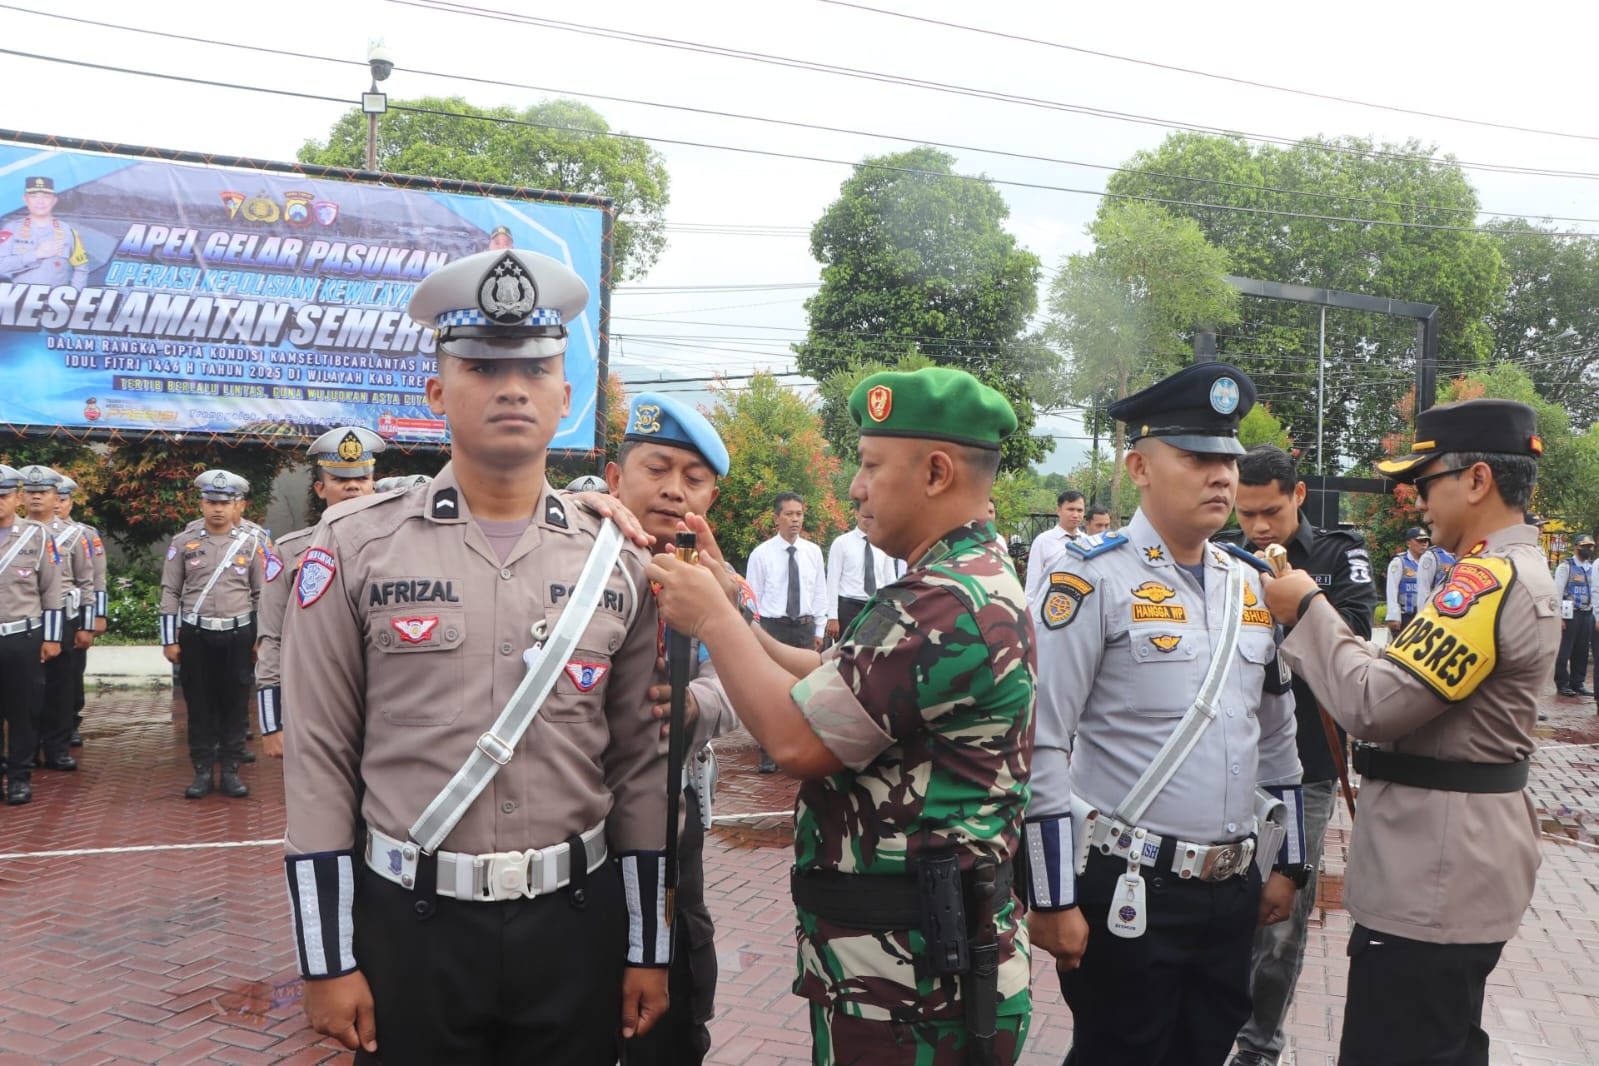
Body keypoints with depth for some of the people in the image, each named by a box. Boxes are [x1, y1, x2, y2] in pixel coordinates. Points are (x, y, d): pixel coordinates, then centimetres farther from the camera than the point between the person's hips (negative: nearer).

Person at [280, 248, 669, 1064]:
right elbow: (318, 759, -3)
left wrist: (648, 949, 4)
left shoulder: (619, 561, 1)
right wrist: (327, 958, -4)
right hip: (409, 923, -1)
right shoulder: (354, 545, -4)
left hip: (576, 921, 2)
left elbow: (642, 765, 4)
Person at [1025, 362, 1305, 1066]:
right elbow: (1041, 750, -16)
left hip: (1234, 893, 6)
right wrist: (1053, 899, -15)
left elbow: (1278, 738, 17)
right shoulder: (1090, 579, -13)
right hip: (1128, 894, -6)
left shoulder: (1251, 585, 9)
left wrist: (1287, 865, 18)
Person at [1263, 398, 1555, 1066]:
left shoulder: (1490, 580, -21)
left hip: (1434, 875, -11)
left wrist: (1309, 610, -14)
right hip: (1463, 865, 11)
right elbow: (1414, 685, 13)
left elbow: (1378, 705, -26)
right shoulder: (1522, 570, 13)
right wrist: (1316, 616, 3)